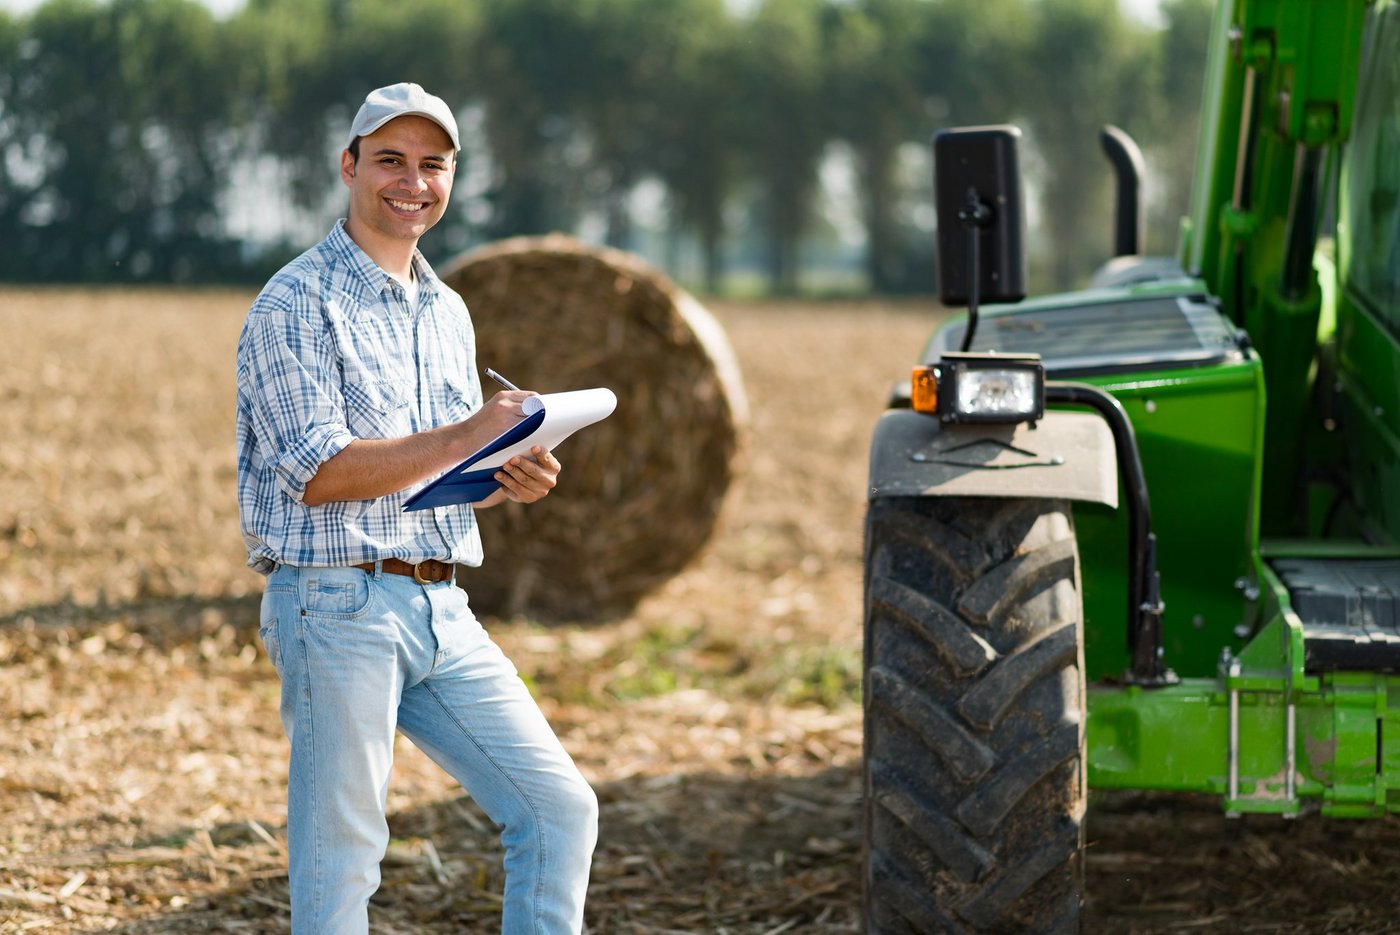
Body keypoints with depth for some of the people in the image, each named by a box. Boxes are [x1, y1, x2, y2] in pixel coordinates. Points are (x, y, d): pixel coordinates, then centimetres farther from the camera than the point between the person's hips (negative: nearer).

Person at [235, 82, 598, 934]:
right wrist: (469, 435, -18)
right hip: (338, 606, -7)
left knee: (561, 808, 3)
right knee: (339, 865, -3)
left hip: (441, 609, 7)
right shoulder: (298, 304, -7)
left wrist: (511, 481, 1)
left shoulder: (449, 312, 18)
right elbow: (317, 472, -16)